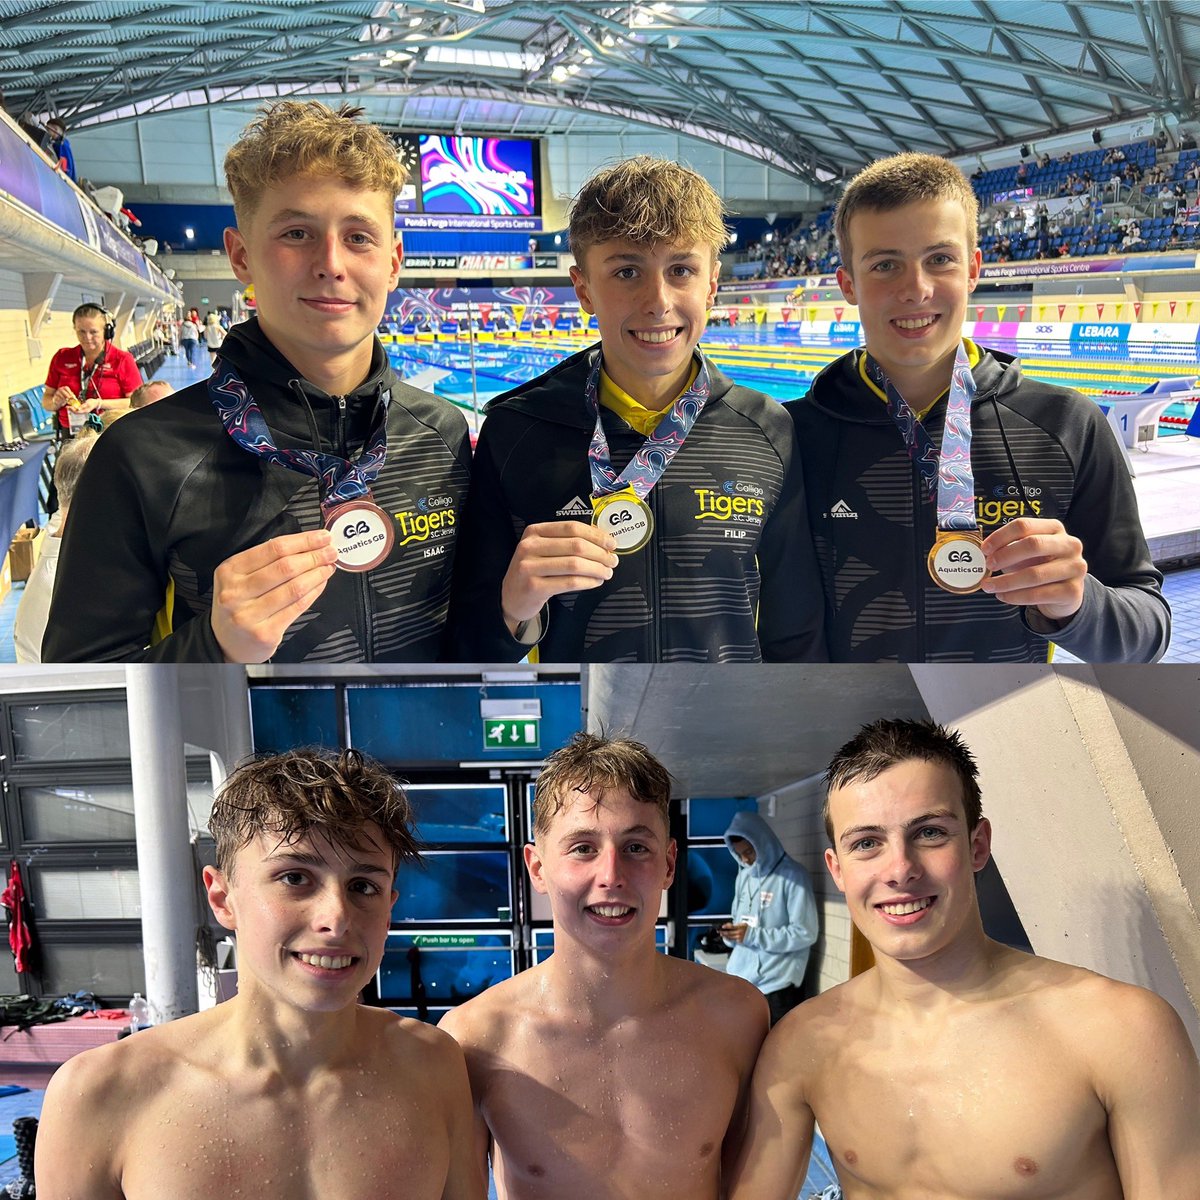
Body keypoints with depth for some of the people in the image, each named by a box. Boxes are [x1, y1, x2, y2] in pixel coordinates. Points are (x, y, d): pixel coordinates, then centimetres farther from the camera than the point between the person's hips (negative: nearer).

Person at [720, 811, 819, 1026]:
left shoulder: (792, 876, -10)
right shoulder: (744, 875, 13)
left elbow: (806, 933, -15)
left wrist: (752, 935, -18)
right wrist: (732, 932, -3)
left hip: (776, 986, -6)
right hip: (740, 980, 6)